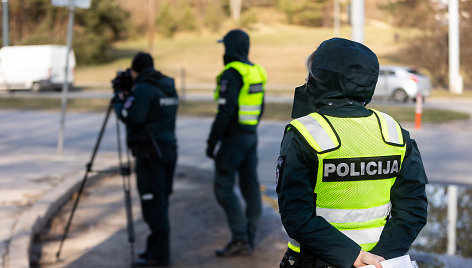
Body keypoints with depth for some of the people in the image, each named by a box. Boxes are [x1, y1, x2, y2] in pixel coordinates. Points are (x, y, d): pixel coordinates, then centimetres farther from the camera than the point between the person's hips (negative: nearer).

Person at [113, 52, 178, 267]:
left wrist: (120, 100, 0)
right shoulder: (169, 87, 15)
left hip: (150, 153, -9)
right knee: (160, 203, 15)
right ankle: (156, 249, 23)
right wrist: (128, 97, 19)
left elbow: (132, 117, -18)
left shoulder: (143, 89, -12)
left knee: (153, 203, -6)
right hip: (169, 149, 9)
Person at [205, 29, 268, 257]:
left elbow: (225, 110, -22)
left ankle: (240, 238, -9)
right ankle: (249, 240, 12)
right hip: (251, 135, 9)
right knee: (250, 186, 8)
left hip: (233, 136, -9)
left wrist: (212, 141, -18)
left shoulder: (231, 73, -16)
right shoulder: (256, 71, 11)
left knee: (223, 188, -4)